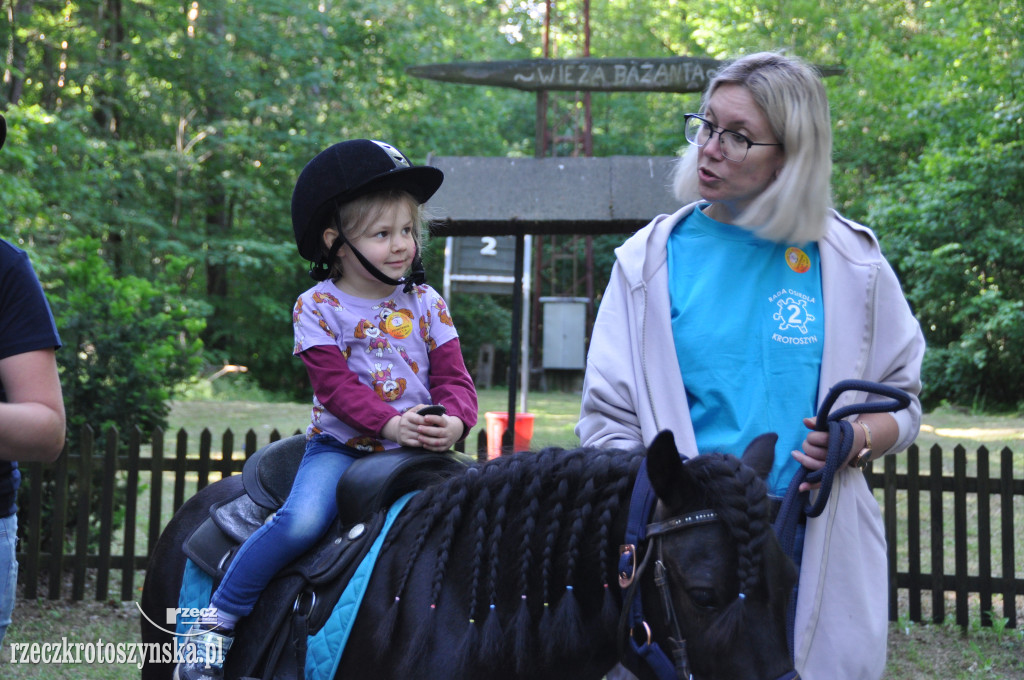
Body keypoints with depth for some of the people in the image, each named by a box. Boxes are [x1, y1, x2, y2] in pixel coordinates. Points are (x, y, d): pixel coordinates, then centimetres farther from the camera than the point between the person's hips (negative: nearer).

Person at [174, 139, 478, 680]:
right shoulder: (318, 307, -2)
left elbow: (454, 377, 3)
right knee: (301, 520, -27)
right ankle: (218, 618, -10)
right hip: (341, 446, -3)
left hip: (415, 451, 4)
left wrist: (455, 422, -20)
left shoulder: (426, 304, 7)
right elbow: (336, 384, -12)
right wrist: (390, 423, -27)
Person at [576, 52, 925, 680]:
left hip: (818, 554, 1)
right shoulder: (650, 259, 0)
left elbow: (901, 402, 10)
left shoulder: (852, 263, 1)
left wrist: (859, 441, -12)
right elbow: (609, 419, 0)